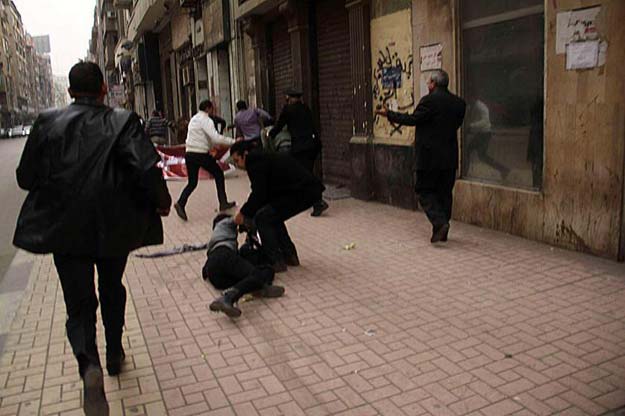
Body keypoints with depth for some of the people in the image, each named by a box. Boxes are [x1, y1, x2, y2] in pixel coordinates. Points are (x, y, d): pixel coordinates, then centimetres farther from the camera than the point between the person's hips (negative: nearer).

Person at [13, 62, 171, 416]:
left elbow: (26, 177, 1)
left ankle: (89, 364, -20)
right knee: (112, 291, 23)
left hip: (64, 229, 0)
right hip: (114, 226, 0)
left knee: (79, 304, 6)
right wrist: (162, 201, -1)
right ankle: (115, 355, 36)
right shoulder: (123, 122, -7)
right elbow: (146, 169, -18)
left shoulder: (48, 123, -2)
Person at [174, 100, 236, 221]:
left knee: (192, 183, 12)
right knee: (218, 174, 13)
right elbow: (216, 137, -22)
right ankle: (223, 203, 17)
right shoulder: (206, 120, -10)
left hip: (190, 153, 7)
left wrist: (211, 146, 22)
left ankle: (181, 203, -9)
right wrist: (233, 141, -19)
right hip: (201, 155, -7)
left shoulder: (194, 119, 17)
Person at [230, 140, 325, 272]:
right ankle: (290, 256, 24)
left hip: (304, 191, -10)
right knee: (272, 217, 22)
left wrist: (243, 213, 1)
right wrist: (248, 213, 21)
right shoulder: (264, 158, 25)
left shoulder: (255, 163, -6)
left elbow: (259, 195, -13)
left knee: (262, 218, -5)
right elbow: (265, 194, 26)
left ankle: (276, 262, -4)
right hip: (310, 190, 10)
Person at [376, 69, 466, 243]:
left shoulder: (430, 100, -12)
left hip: (430, 156, -6)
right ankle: (441, 232, 17)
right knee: (444, 192, 12)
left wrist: (389, 114, -3)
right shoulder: (459, 103, 8)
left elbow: (412, 119, -12)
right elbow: (456, 124, 15)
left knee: (425, 191, 4)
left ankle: (439, 222, -12)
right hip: (450, 157, 6)